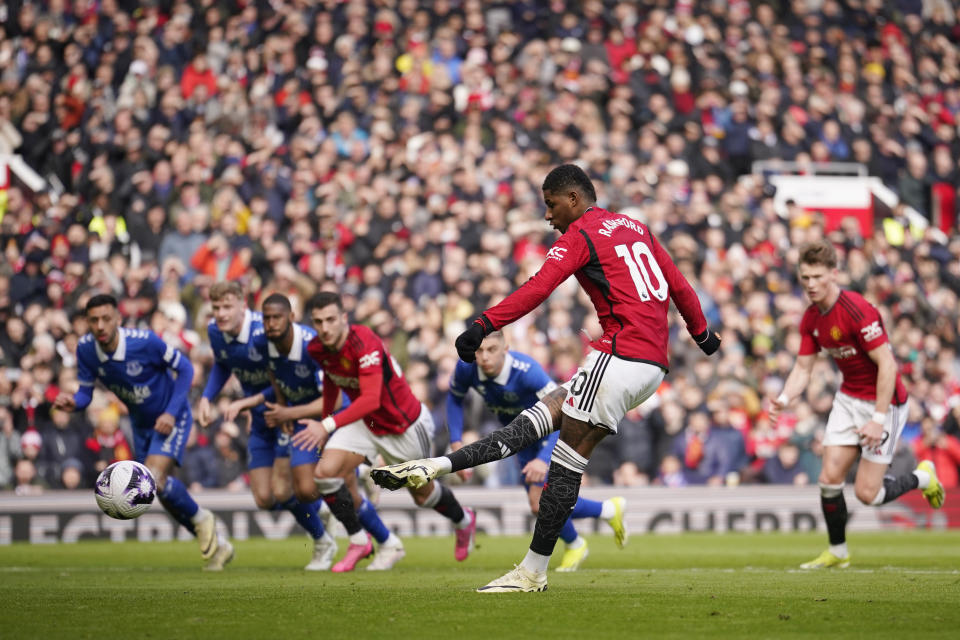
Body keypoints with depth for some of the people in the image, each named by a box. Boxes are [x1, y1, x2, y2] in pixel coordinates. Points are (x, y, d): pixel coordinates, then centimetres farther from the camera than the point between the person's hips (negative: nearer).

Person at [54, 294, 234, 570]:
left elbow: (184, 368, -16)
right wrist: (72, 402, -29)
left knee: (154, 478, -27)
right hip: (141, 423, 6)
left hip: (170, 419, -6)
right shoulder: (85, 349, -15)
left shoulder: (143, 341, -28)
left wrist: (171, 413, -22)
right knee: (166, 495, 9)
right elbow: (86, 391, -5)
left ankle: (201, 519, 1)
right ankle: (217, 546, 27)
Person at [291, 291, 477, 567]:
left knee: (422, 495, 14)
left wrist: (328, 425, -52)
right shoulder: (316, 349, -13)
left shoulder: (365, 343, -35)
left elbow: (372, 399, -44)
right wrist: (324, 422, 16)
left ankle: (463, 520, 48)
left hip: (405, 425, -5)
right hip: (365, 423, 5)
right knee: (326, 472, -17)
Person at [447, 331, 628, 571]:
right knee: (543, 506, 7)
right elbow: (455, 398, 2)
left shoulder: (527, 370, -38)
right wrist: (456, 441, -10)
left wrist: (544, 459, -49)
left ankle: (574, 546, 16)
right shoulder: (466, 368, -22)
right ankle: (609, 510, 32)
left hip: (551, 434, -6)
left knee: (540, 502, -16)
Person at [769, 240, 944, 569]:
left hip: (883, 400, -7)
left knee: (867, 493, -7)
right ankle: (837, 552, 17)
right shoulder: (811, 318, 0)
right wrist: (784, 399, -14)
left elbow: (887, 364, -26)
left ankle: (923, 477, 21)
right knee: (830, 478, -1)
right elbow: (803, 367, 6)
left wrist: (879, 418, -27)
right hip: (848, 399, 7)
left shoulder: (857, 310, -25)